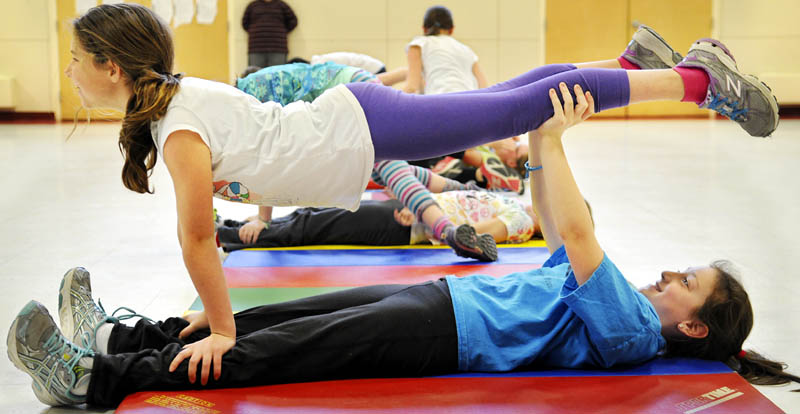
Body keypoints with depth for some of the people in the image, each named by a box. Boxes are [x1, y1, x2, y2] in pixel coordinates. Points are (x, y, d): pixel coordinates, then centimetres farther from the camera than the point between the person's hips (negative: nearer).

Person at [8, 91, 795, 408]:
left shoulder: (634, 331, -10)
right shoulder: (619, 302, 18)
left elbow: (577, 237, -22)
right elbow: (555, 228, 23)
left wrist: (552, 139, -17)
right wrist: (537, 143, 13)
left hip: (443, 331, -9)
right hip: (437, 299, 9)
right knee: (267, 321, 3)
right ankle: (115, 337, 6)